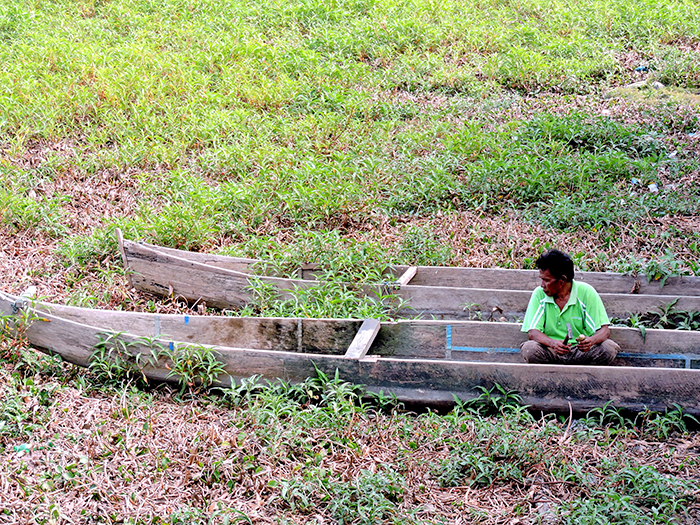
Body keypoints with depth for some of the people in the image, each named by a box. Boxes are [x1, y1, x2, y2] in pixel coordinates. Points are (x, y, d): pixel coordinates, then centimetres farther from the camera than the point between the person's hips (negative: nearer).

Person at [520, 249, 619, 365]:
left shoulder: (586, 292, -6)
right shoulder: (539, 294, -1)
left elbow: (604, 330, -9)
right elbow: (532, 332, -8)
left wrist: (591, 341, -34)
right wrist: (553, 343, -31)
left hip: (581, 352, 0)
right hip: (552, 352, 0)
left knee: (609, 348, -29)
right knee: (529, 349, -30)